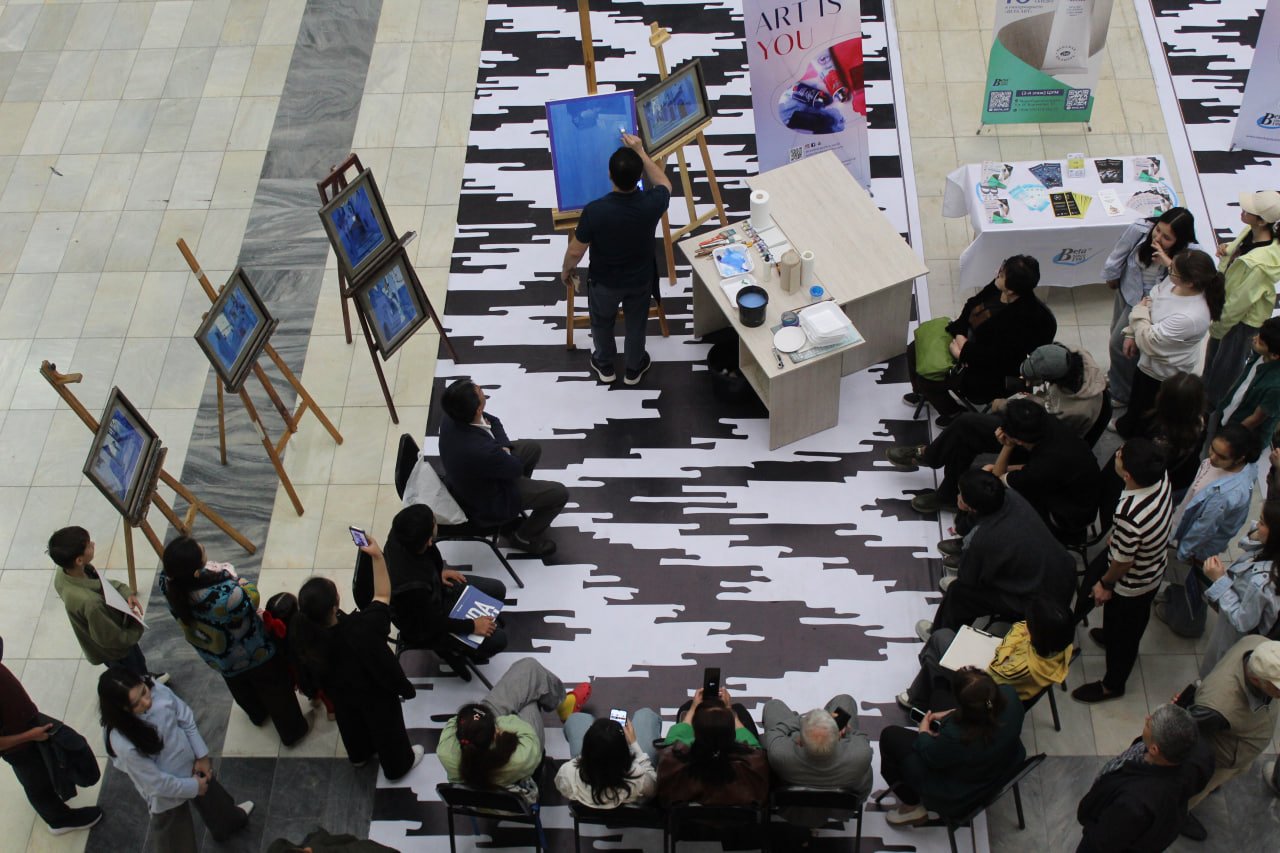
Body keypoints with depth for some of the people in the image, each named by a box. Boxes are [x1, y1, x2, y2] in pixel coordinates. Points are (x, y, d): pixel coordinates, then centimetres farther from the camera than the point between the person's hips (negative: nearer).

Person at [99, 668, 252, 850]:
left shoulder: (157, 690, -27)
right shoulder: (123, 743, -40)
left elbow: (186, 719, -7)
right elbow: (156, 783, -26)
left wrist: (202, 755, -3)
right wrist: (193, 787, -14)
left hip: (191, 761, 6)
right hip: (168, 795, -6)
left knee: (212, 795, 36)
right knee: (179, 843, 18)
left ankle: (230, 820, 67)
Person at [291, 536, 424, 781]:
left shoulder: (299, 630, -33)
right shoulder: (361, 630, -50)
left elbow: (302, 669, -11)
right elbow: (382, 595, -31)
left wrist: (309, 688, 11)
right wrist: (377, 556, -27)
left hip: (338, 693, 5)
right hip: (374, 695, -5)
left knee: (351, 723, 38)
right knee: (385, 728, 29)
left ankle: (360, 755, 71)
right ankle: (398, 765, 59)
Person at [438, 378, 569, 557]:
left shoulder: (450, 418, -21)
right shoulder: (482, 452, -45)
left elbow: (494, 421, 0)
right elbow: (517, 468, -23)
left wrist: (503, 447, -11)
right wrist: (505, 451, -7)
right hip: (488, 503, -8)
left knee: (532, 447, 20)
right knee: (559, 493, -1)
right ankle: (523, 537, 21)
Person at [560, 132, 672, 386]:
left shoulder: (594, 211, -37)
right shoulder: (652, 205, -31)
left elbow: (575, 252, -21)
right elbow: (664, 183, -4)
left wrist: (566, 269, 1)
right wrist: (641, 152, -3)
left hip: (604, 282, -1)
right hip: (641, 279, 2)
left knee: (602, 322, 29)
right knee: (636, 324, 28)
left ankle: (604, 365, 53)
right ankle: (634, 368, 52)